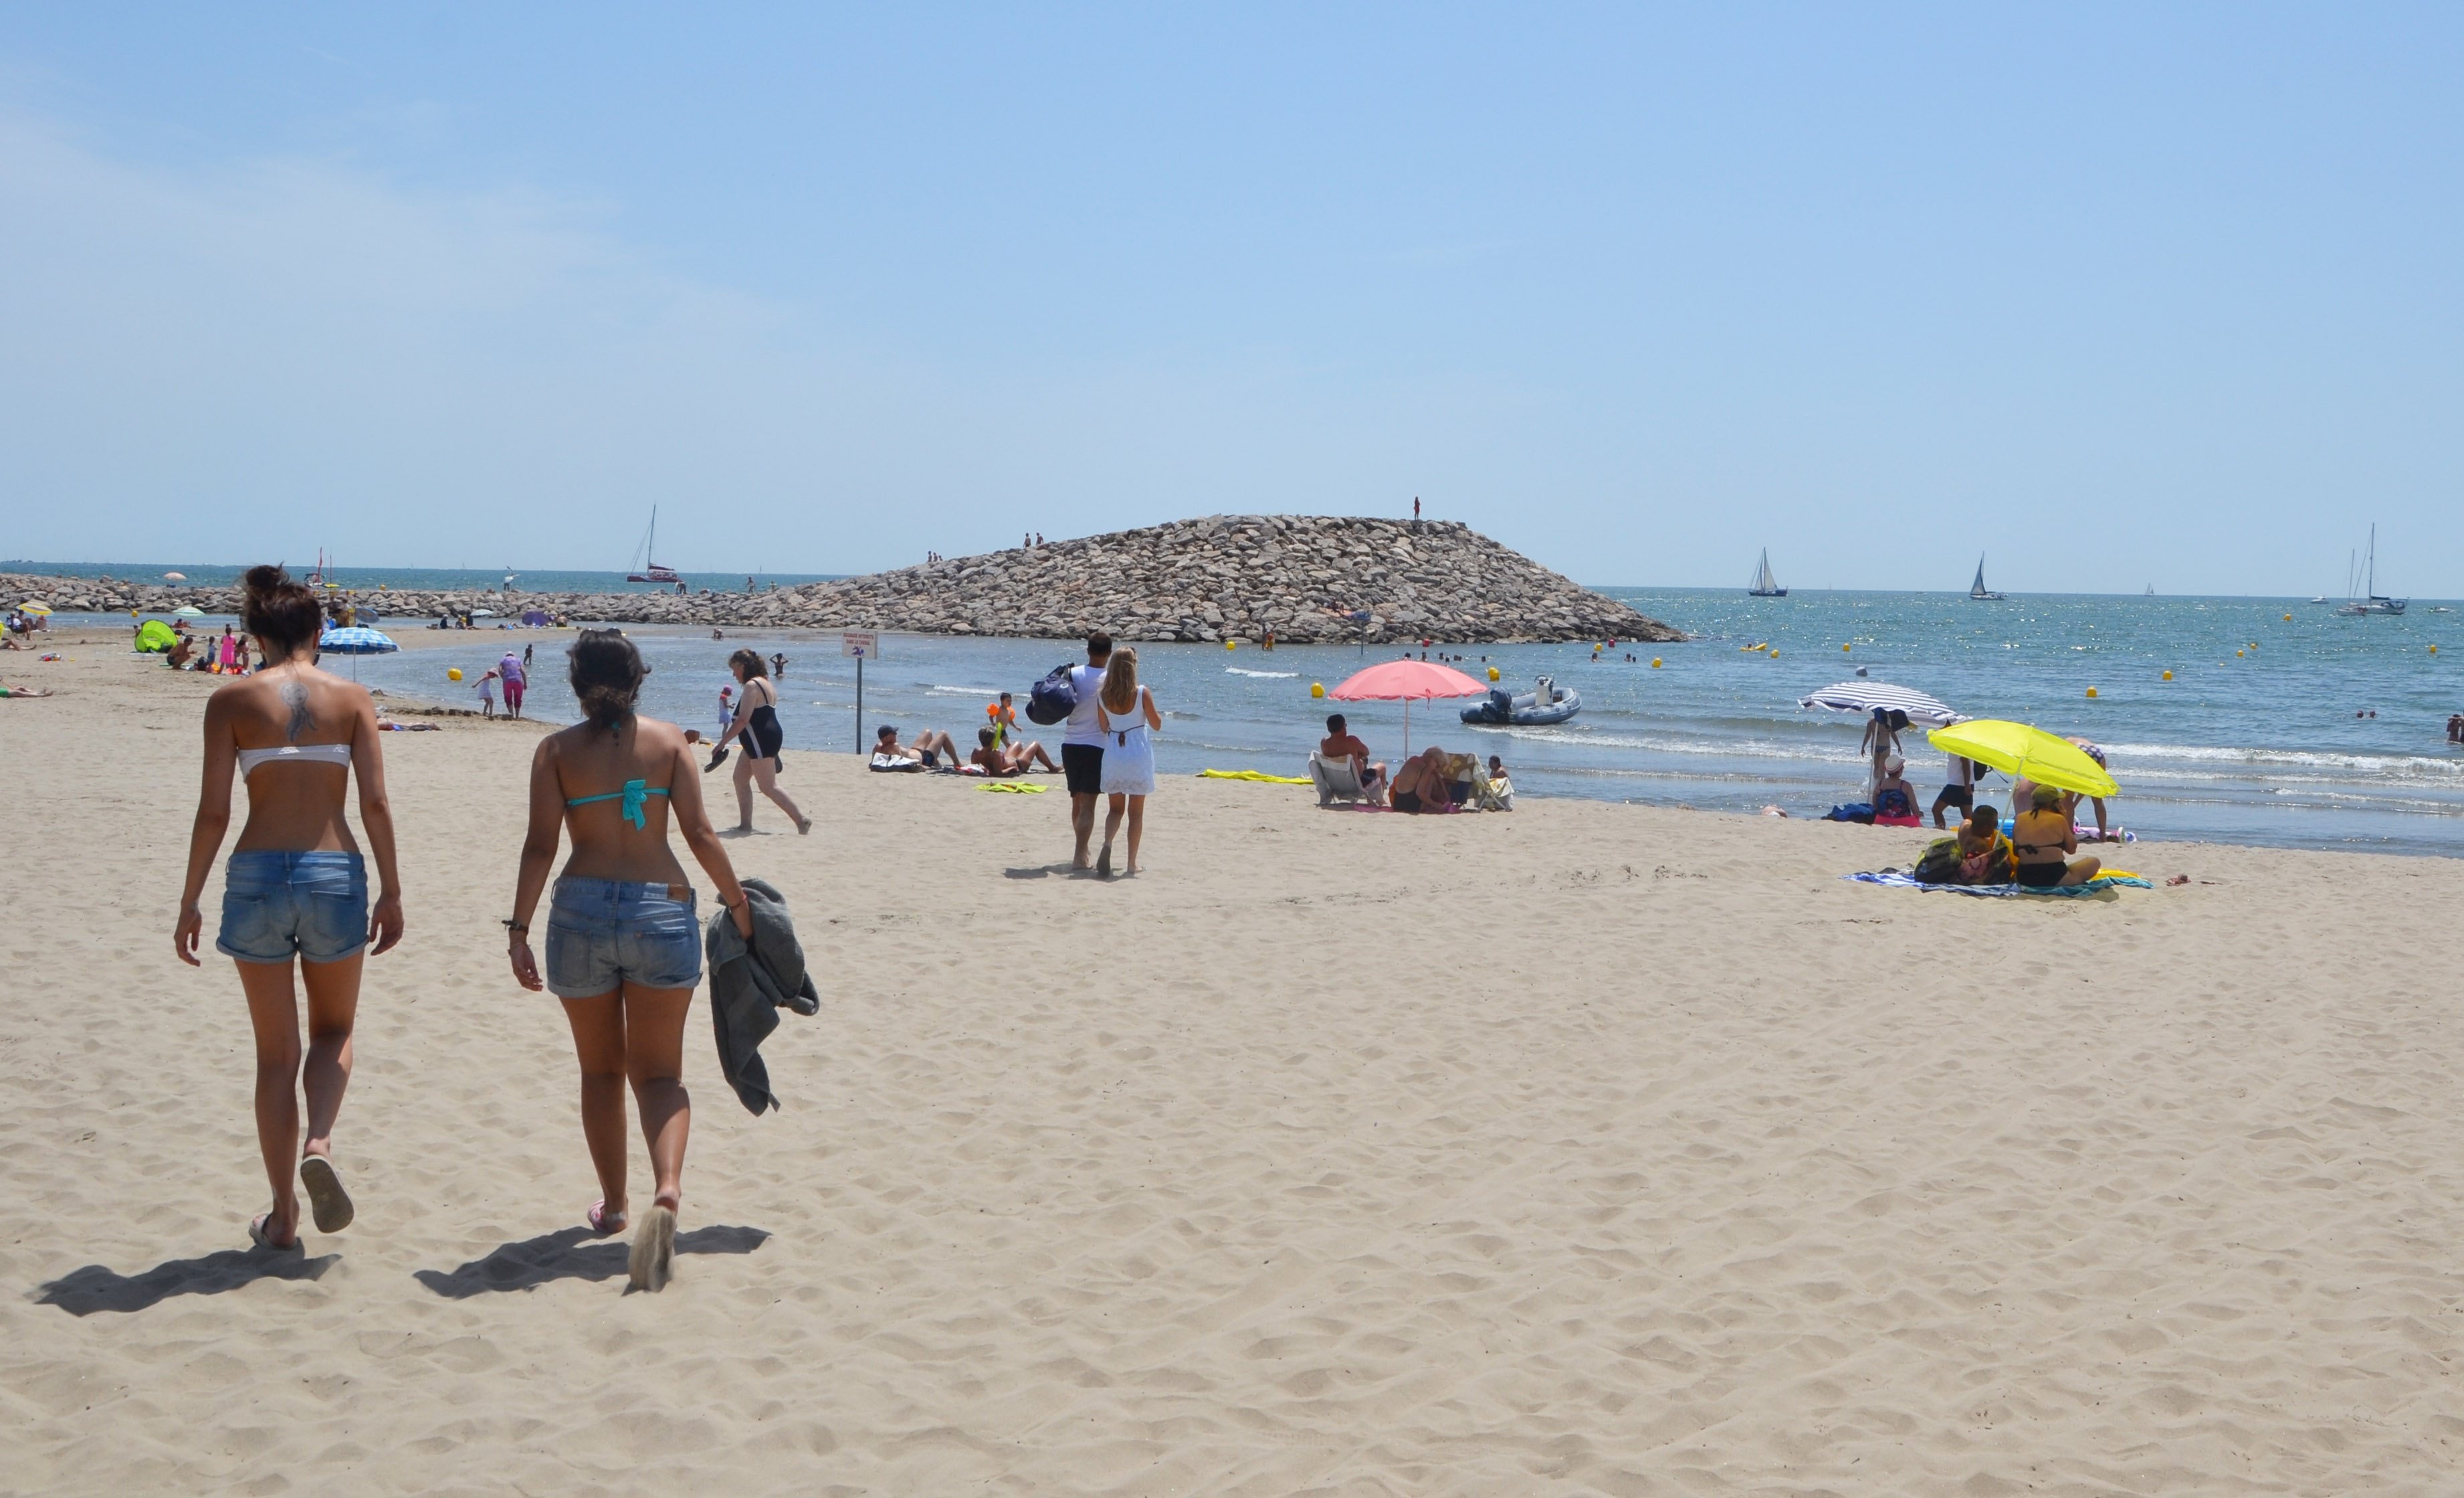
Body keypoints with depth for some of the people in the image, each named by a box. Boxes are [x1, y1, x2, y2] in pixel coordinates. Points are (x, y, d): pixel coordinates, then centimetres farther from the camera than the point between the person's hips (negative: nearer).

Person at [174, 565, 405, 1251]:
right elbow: (375, 803, -4)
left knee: (276, 1052, 12)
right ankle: (319, 1143, -6)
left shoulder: (231, 700, 0)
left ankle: (283, 1217, 15)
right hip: (336, 874, 0)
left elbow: (213, 812, -4)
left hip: (257, 877, 0)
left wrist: (189, 903, 4)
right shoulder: (351, 698, 2)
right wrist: (391, 891, 4)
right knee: (334, 1031, 22)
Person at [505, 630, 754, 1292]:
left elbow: (540, 846, -4)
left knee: (601, 1069, 19)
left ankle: (613, 1202, 29)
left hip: (582, 911, 0)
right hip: (663, 909, 0)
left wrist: (519, 927, -3)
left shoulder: (557, 750, 3)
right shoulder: (668, 740, 4)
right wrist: (736, 900, 11)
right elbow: (699, 833, 0)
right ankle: (667, 1189, -20)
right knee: (659, 1072, 6)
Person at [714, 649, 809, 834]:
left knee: (768, 786, -8)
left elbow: (743, 720, -22)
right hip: (761, 741, 11)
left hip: (761, 741, -11)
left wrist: (723, 741, -18)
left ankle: (801, 820, -8)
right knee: (740, 778, 12)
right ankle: (745, 824, 13)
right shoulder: (764, 684, 17)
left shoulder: (752, 686, -15)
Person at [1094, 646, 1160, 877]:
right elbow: (1156, 724, -3)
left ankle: (1107, 843, -15)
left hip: (1113, 753, 2)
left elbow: (1103, 728, 7)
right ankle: (1132, 862, 9)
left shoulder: (1103, 696, -3)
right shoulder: (1142, 693, -12)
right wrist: (1160, 715, 16)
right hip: (1138, 754, -2)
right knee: (1136, 811, 8)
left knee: (1115, 808, 13)